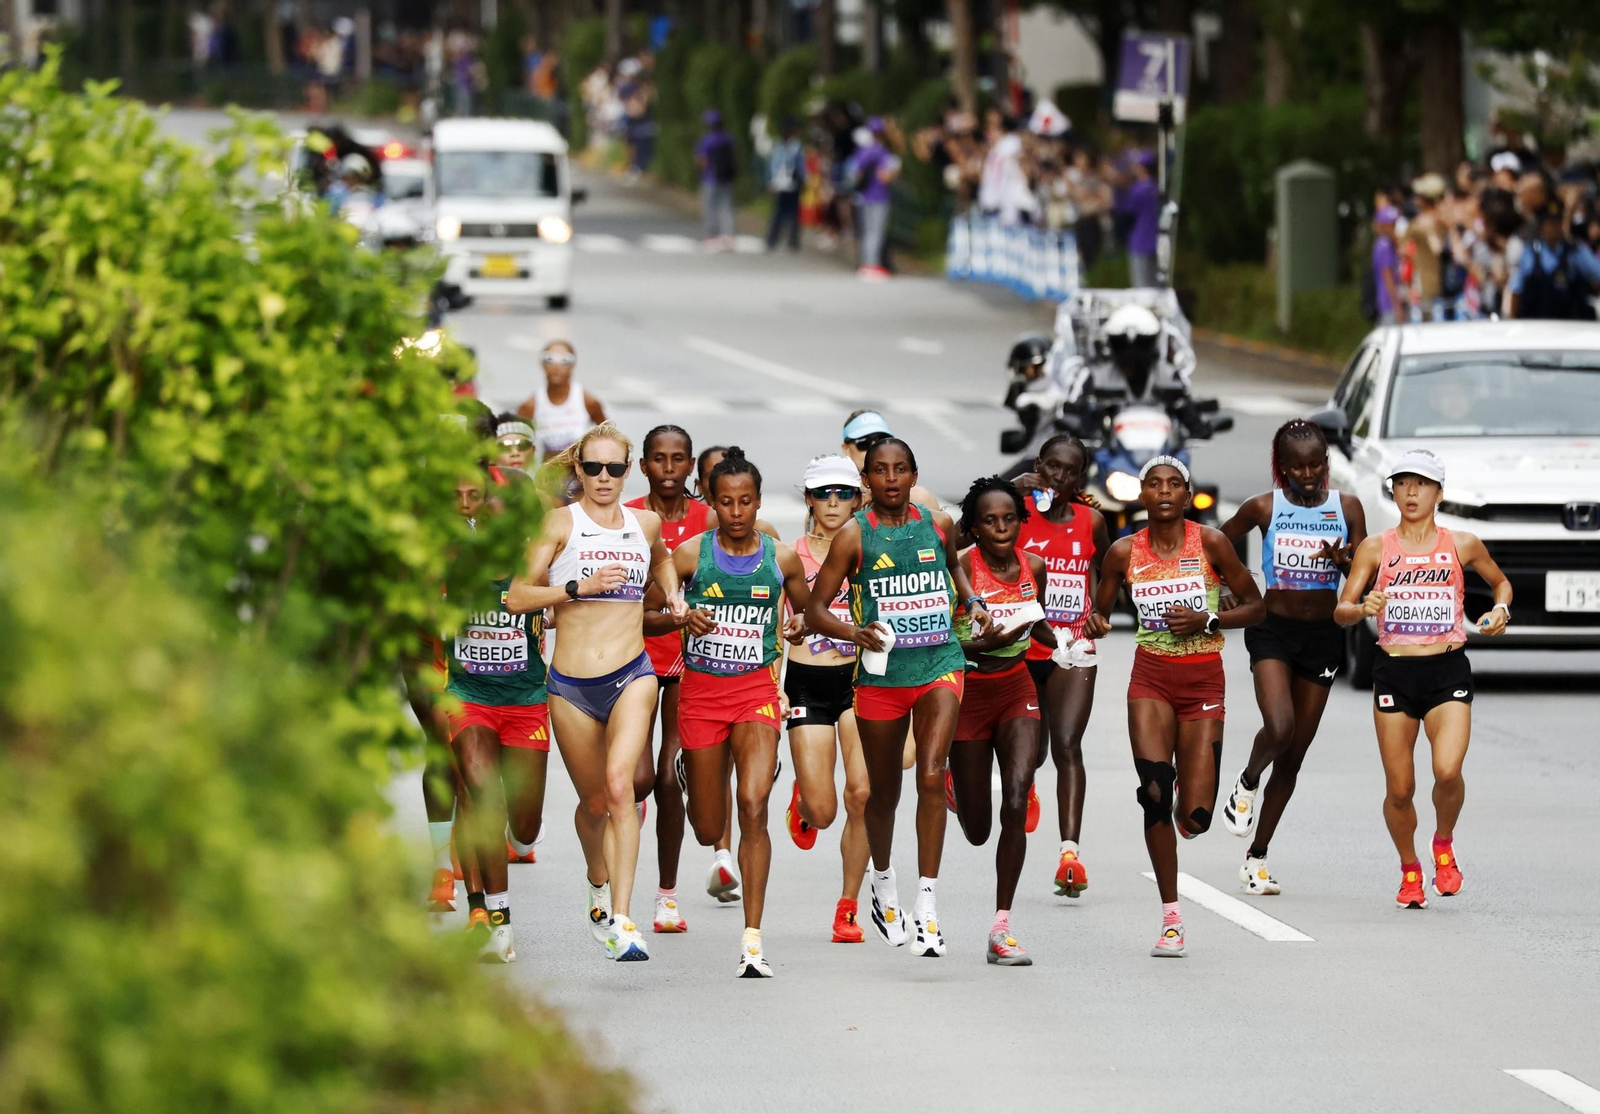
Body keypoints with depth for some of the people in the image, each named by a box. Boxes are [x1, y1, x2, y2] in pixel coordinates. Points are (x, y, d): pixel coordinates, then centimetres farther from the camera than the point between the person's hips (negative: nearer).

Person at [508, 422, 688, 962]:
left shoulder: (646, 523, 9)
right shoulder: (561, 522, -1)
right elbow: (517, 597, -6)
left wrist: (672, 593, 17)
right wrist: (579, 586, -15)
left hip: (631, 675, 0)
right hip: (571, 683, 0)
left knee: (619, 783, -21)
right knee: (594, 801, 11)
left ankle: (621, 920, -26)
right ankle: (600, 885, 44)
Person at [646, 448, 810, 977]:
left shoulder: (782, 560, 2)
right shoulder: (690, 555, -1)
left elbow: (808, 611, 18)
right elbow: (643, 617, 4)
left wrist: (797, 625, -5)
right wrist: (680, 619, -17)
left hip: (756, 690, -1)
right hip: (701, 690, 1)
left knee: (753, 808, -20)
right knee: (708, 830, 9)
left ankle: (753, 941, -19)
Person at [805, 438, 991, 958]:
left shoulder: (938, 524, 4)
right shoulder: (854, 536, -4)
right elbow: (816, 611, -3)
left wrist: (972, 599, 9)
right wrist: (856, 632, -21)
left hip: (939, 666, 0)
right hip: (881, 672, 0)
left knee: (931, 777, -18)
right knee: (884, 791, 12)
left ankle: (926, 905, -18)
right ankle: (883, 884, 40)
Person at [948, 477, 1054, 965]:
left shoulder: (1033, 566, -2)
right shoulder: (961, 568, -16)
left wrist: (1063, 644, -1)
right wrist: (984, 645, -32)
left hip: (1017, 691, 3)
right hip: (968, 692, -3)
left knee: (1016, 804, -17)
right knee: (978, 831, 6)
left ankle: (1001, 927, -11)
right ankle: (953, 788, 46)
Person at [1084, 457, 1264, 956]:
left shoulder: (1210, 543, -5)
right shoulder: (1124, 553, 0)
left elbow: (1255, 607, 1)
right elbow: (1098, 611, 13)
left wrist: (1207, 620, -15)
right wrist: (1094, 622, -11)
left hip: (1203, 681, -1)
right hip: (1151, 678, 1)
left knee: (1194, 819, -7)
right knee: (1154, 792, -17)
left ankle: (1193, 800, 34)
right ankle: (1171, 916, -5)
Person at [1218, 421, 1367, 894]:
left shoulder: (1347, 508, 2)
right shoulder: (1263, 508, -2)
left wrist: (1345, 561, -17)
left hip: (1323, 636, 3)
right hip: (1272, 629, -2)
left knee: (1294, 753, 5)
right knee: (1279, 727, -26)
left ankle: (1257, 856, 15)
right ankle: (1247, 783, 8)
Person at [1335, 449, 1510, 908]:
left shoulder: (1463, 546, 6)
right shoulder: (1376, 548, 4)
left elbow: (1501, 582, 24)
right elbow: (1341, 611, 1)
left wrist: (1501, 609, 3)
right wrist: (1363, 609, -21)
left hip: (1448, 670, -1)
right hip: (1393, 671, 1)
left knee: (1447, 771, -22)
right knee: (1399, 789, 0)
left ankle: (1443, 845, 8)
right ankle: (1409, 870, 25)